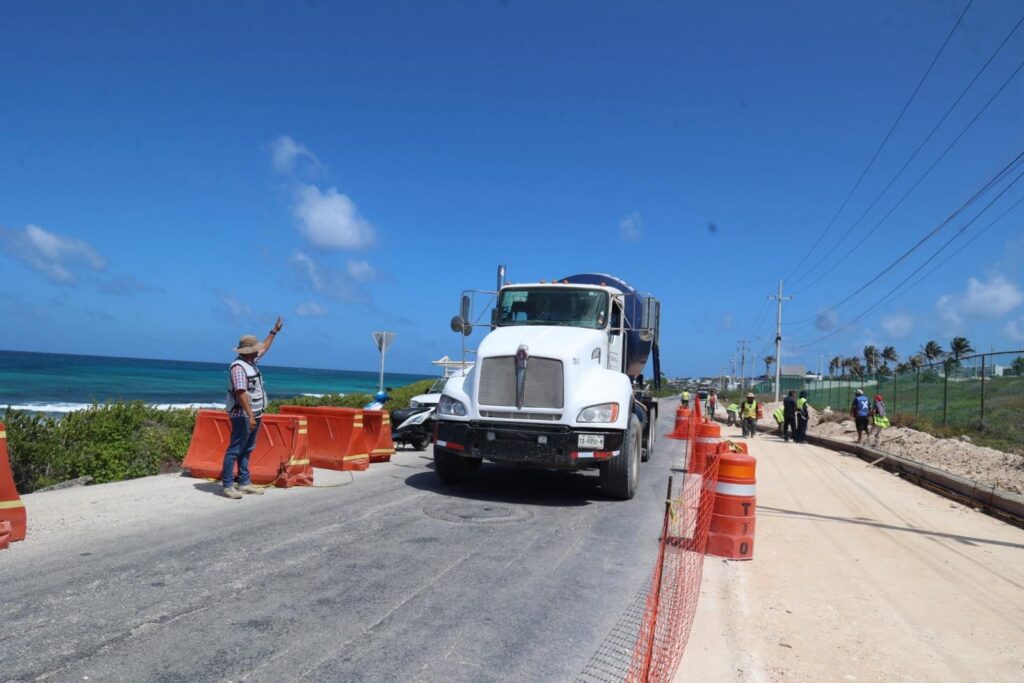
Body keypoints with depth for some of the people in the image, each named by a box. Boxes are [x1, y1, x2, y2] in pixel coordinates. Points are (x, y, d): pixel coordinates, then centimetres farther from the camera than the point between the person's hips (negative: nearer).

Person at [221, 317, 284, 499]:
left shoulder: (251, 362, 12)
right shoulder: (238, 366, -17)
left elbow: (264, 349, 32)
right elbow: (241, 393, -24)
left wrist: (274, 332, 34)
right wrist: (250, 415, -28)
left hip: (254, 415, 10)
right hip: (243, 416, -10)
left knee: (247, 450, 13)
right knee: (234, 450, -6)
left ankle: (244, 483, 19)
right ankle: (228, 486, -3)